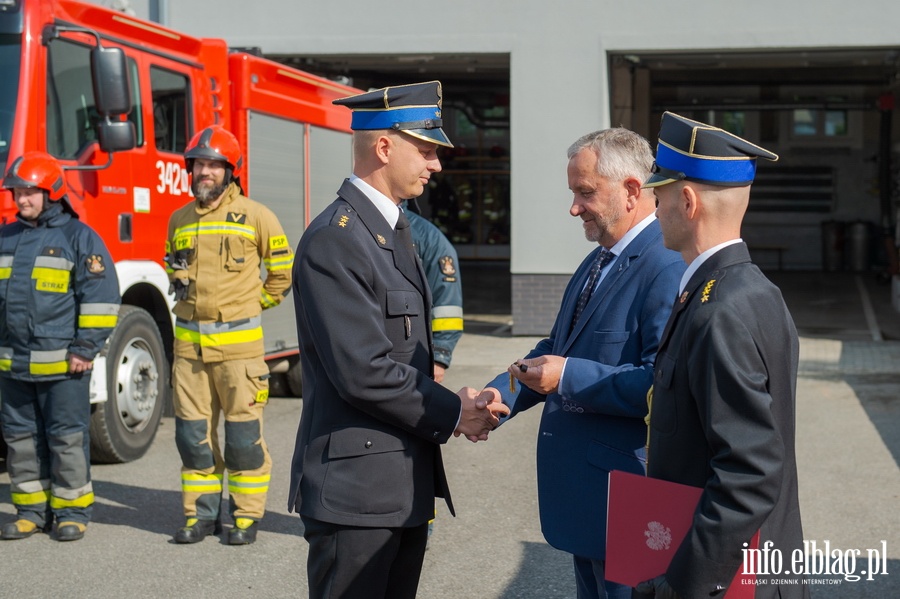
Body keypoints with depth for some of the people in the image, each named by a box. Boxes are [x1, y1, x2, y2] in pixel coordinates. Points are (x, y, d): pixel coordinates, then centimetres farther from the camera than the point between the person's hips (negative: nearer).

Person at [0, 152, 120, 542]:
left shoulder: (78, 236, -4)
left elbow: (101, 296, -7)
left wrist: (86, 347, -12)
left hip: (61, 364, -6)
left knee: (67, 438, 1)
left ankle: (73, 511, 12)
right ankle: (32, 510, 21)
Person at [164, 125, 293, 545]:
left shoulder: (254, 216, -2)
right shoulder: (179, 220, 12)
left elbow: (282, 266, 7)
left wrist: (256, 302, 7)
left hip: (238, 342, -4)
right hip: (189, 341, 5)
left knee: (243, 432, 0)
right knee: (192, 431, 7)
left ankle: (246, 515, 10)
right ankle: (201, 512, 18)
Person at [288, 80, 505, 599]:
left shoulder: (395, 231, 15)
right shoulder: (335, 240, -17)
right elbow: (364, 372, -22)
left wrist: (455, 403, 3)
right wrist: (453, 414, -12)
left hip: (407, 487, 10)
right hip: (356, 489, -9)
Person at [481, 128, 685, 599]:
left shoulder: (669, 269, -21)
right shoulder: (598, 262, 12)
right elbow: (557, 348, 16)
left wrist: (569, 376, -25)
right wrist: (496, 397, 2)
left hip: (627, 496, -10)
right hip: (583, 490, 10)